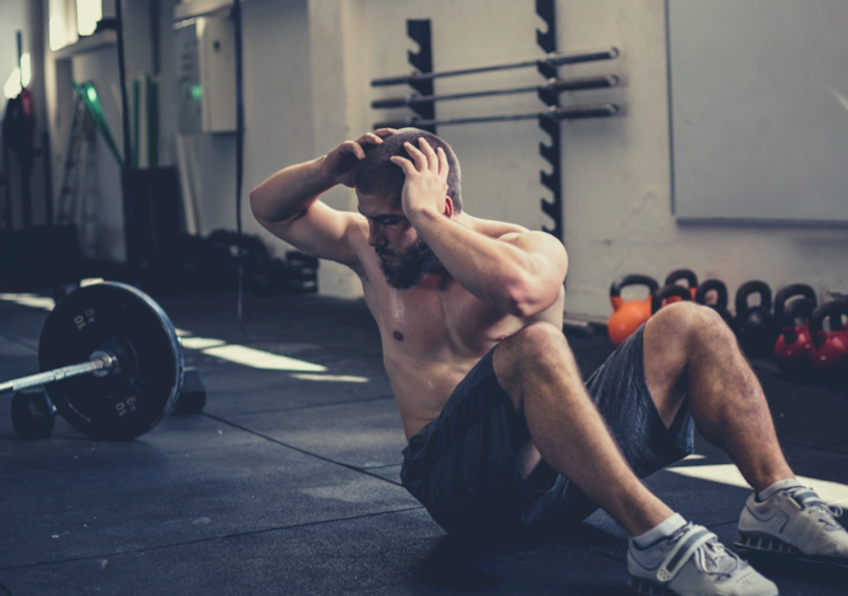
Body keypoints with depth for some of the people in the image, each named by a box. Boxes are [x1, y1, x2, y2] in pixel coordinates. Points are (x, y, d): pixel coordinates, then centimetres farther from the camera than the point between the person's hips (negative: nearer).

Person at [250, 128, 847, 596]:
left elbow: (517, 288, -28)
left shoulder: (533, 249, -2)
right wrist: (329, 169, -5)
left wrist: (425, 215, -19)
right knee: (535, 345, -34)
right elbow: (270, 207, 15)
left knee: (689, 325, -14)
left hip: (568, 471, 2)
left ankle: (777, 498, -18)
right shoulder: (374, 252, 11)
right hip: (460, 479, -2)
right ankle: (655, 535, -44)